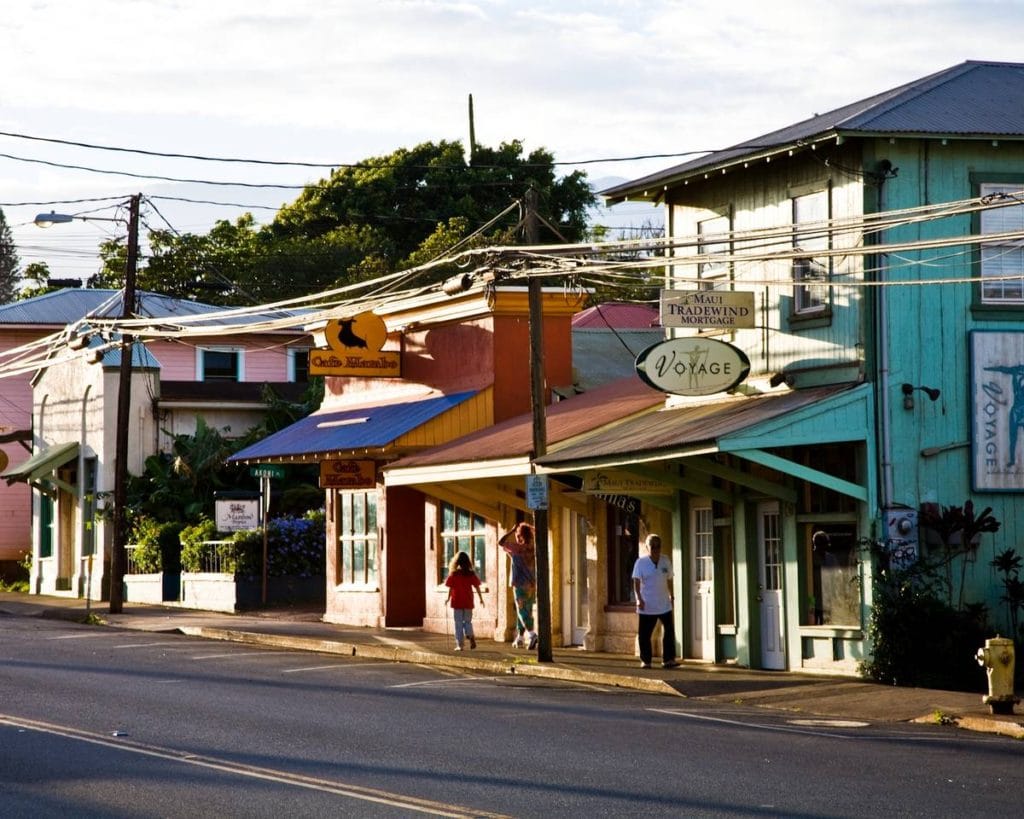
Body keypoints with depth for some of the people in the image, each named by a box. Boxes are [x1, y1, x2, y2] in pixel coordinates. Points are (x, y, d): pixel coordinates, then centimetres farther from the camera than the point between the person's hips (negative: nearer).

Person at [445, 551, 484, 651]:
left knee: (458, 624, 6)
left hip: (457, 602, -2)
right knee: (468, 621, 13)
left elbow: (450, 588, -5)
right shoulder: (471, 574, -1)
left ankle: (459, 645, 3)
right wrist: (481, 599, 8)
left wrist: (448, 599, 7)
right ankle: (470, 636, -16)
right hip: (468, 602, 2)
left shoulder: (453, 574, -6)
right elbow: (477, 587, 0)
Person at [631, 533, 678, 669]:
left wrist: (671, 595, 22)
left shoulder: (665, 561, 4)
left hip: (664, 604, 3)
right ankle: (645, 660, 12)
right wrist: (639, 598, -25)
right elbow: (636, 582, -14)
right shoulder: (641, 562, -8)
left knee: (669, 631, -2)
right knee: (644, 634, 1)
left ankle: (668, 659, 3)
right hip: (647, 606, -3)